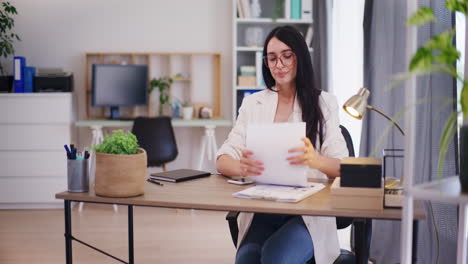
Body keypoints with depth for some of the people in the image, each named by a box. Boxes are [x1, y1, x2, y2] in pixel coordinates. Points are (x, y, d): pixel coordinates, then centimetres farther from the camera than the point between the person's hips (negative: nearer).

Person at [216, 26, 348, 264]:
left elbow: (342, 166, -4)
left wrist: (315, 160, -29)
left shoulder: (324, 103, 7)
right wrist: (241, 167, -22)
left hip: (308, 217, -1)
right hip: (260, 215, 1)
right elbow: (222, 160, 3)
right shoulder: (253, 103, 13)